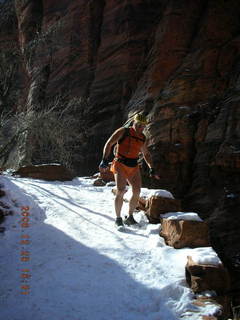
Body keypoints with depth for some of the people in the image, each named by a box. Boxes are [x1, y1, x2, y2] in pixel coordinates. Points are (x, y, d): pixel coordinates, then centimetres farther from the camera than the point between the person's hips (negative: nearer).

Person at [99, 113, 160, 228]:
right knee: (121, 191, -16)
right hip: (120, 165, -5)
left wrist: (151, 169, 17)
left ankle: (130, 218, 12)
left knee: (137, 191, -3)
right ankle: (118, 219, -3)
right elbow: (108, 144, -8)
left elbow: (146, 154, 25)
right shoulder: (123, 131, -4)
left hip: (134, 167, 5)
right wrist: (104, 160, -19)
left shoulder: (143, 138, 11)